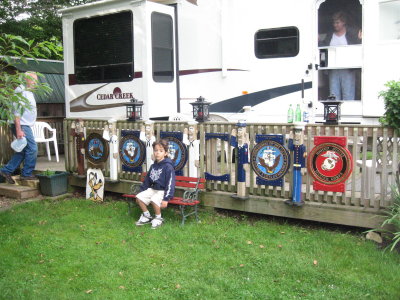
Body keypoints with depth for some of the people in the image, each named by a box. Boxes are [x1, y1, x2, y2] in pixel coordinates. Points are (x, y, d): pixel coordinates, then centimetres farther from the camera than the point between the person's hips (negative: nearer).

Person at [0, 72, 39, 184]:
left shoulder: (29, 92, 18)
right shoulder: (21, 91, -13)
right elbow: (16, 112, -19)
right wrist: (19, 130, -24)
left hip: (26, 125, 10)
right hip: (22, 126, -10)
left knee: (23, 151, 12)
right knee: (32, 149, -8)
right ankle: (27, 174, 2)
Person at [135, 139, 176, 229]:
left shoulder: (168, 167, -16)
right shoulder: (153, 166, 8)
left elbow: (170, 183, -20)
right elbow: (147, 180, 18)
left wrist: (166, 199, -25)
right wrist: (142, 191, 18)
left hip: (163, 191, -8)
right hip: (153, 189, 8)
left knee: (154, 200, -32)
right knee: (139, 197, -5)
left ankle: (158, 219, -6)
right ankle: (147, 216, 12)